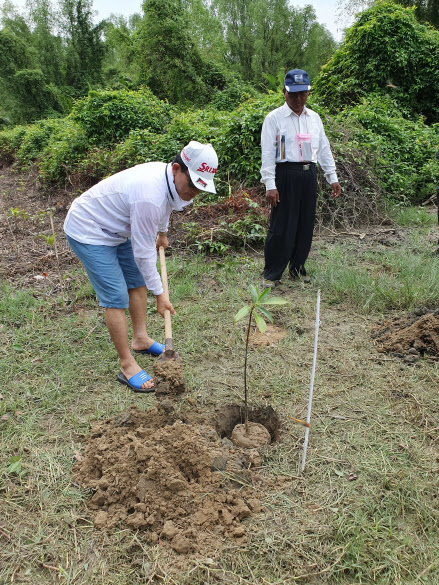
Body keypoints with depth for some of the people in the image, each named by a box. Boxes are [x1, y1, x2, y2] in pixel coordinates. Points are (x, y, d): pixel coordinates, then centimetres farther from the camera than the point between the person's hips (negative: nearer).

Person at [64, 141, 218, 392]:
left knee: (138, 282, 16)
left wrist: (162, 233, 35)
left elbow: (164, 207, 18)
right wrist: (160, 293, -17)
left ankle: (140, 339, 32)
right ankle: (127, 365, -1)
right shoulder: (149, 196, -36)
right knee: (117, 297, -12)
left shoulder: (171, 178, -8)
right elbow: (143, 253, -28)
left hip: (116, 229, 10)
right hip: (88, 232, -10)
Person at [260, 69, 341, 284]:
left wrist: (333, 177, 14)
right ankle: (271, 274, 3)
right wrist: (270, 185, -15)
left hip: (309, 175, 6)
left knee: (306, 224, 8)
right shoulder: (274, 118, -1)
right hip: (285, 175, -6)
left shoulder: (314, 118, 16)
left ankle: (298, 269, 22)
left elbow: (324, 149, 20)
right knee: (281, 226, -6)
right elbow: (267, 153, -6)